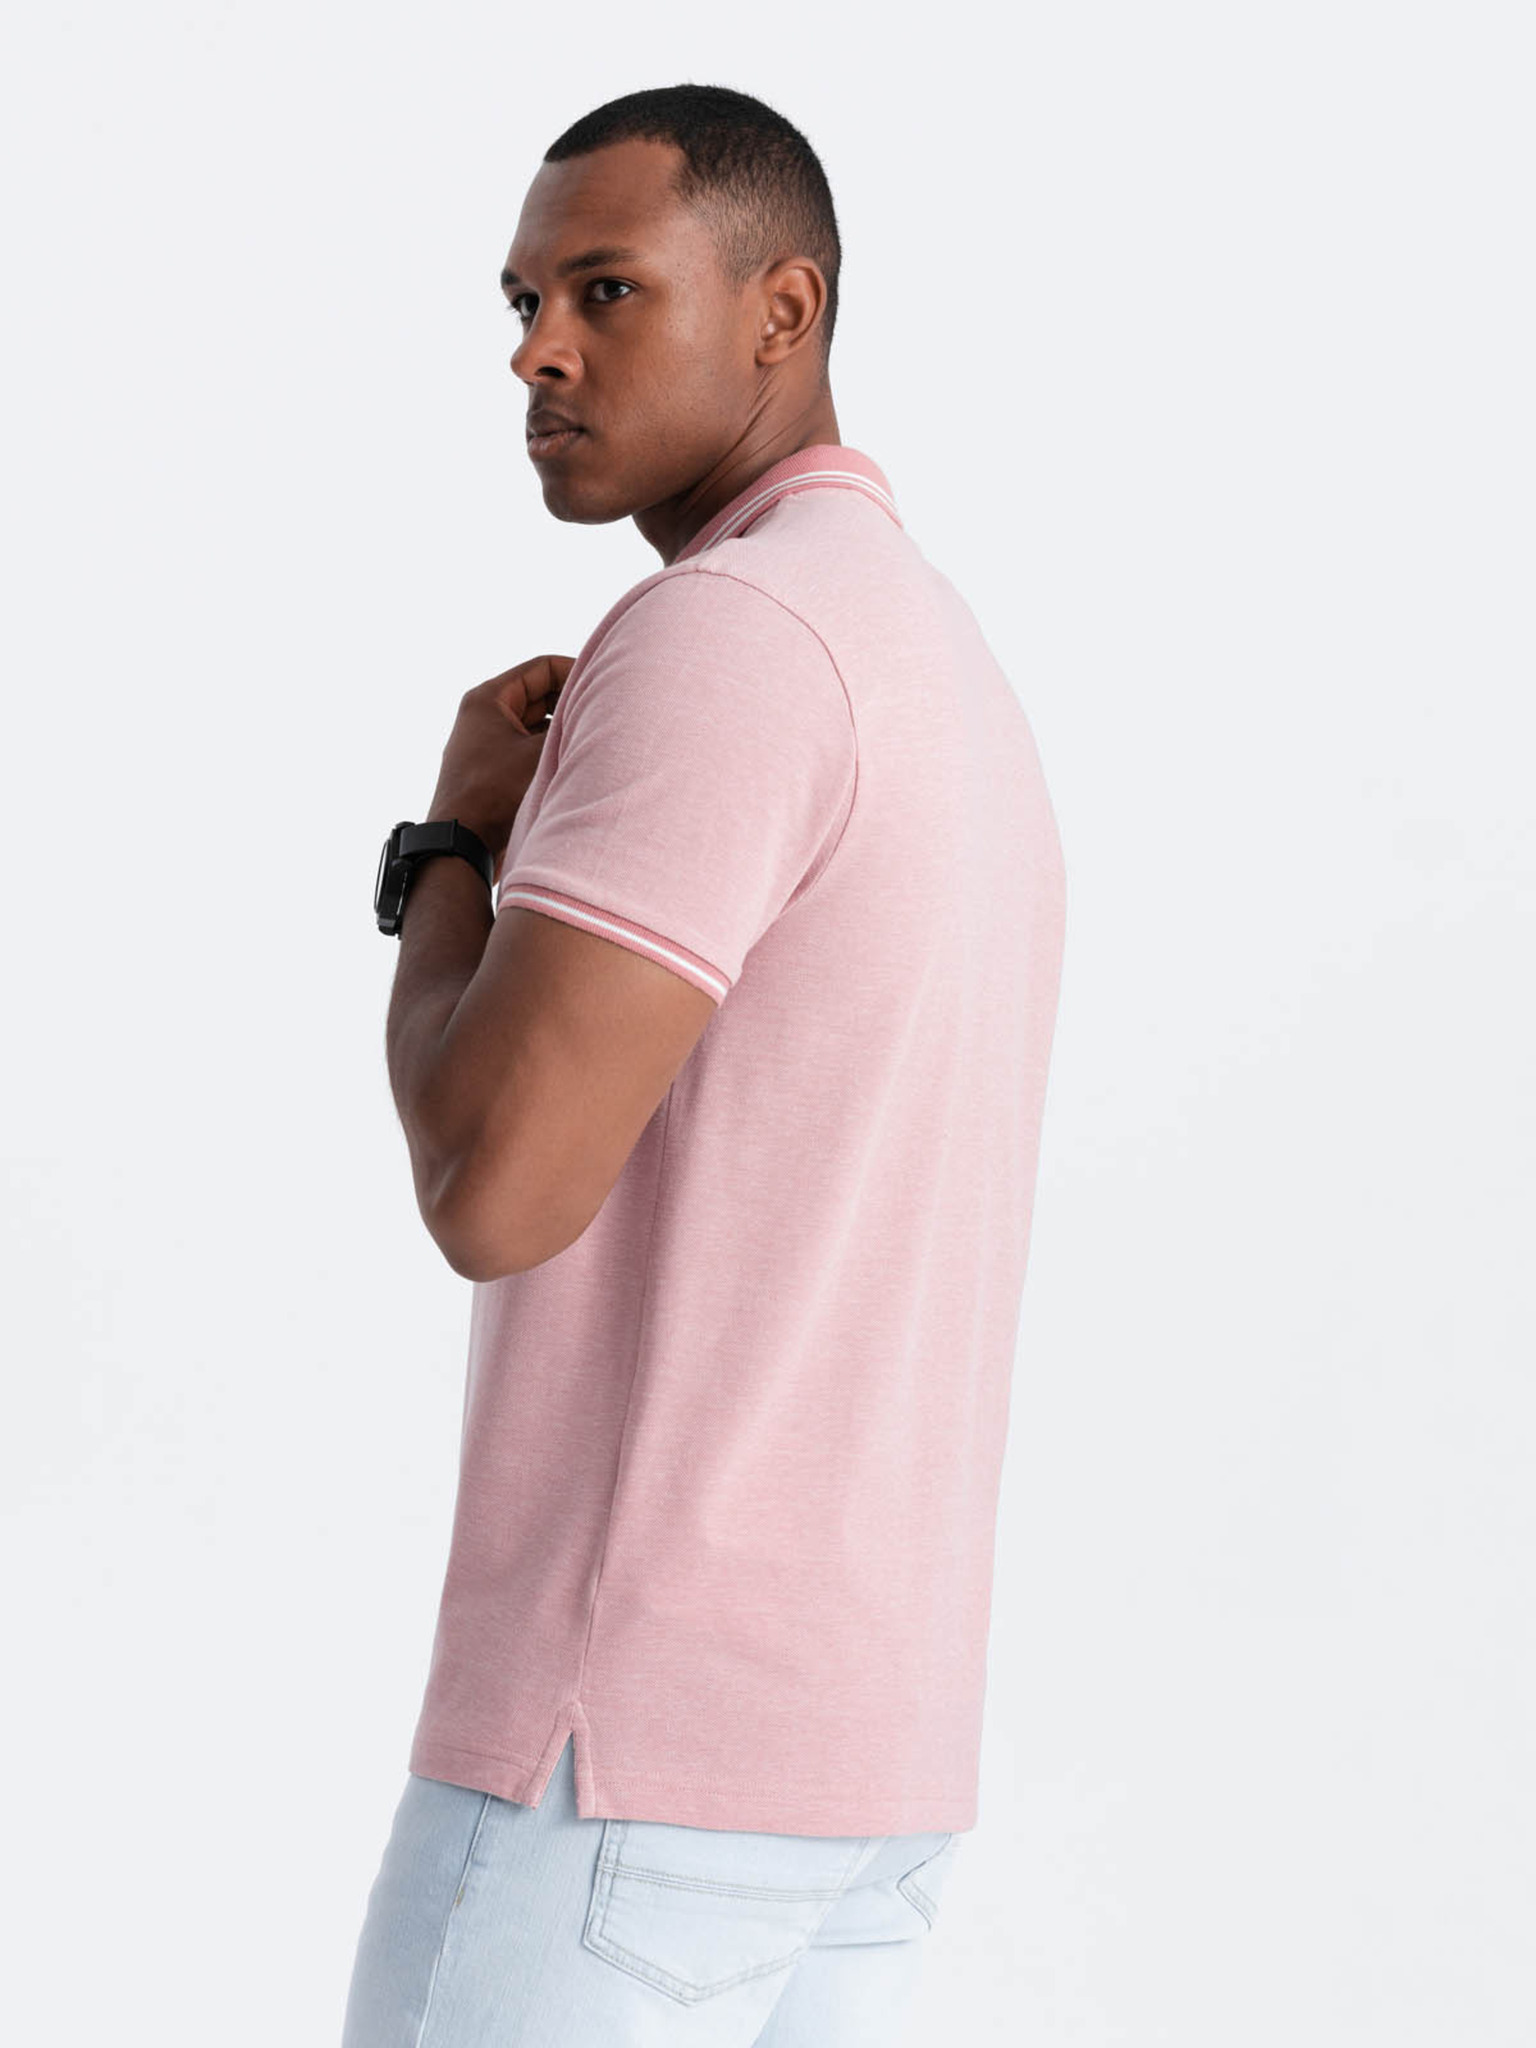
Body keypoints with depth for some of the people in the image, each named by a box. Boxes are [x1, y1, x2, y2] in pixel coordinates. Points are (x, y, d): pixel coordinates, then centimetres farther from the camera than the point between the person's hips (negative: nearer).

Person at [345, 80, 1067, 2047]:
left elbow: (493, 1187, -22)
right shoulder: (958, 697, 18)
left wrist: (455, 841, -4)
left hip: (629, 1735, -10)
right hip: (866, 1746, 10)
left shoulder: (721, 635, -15)